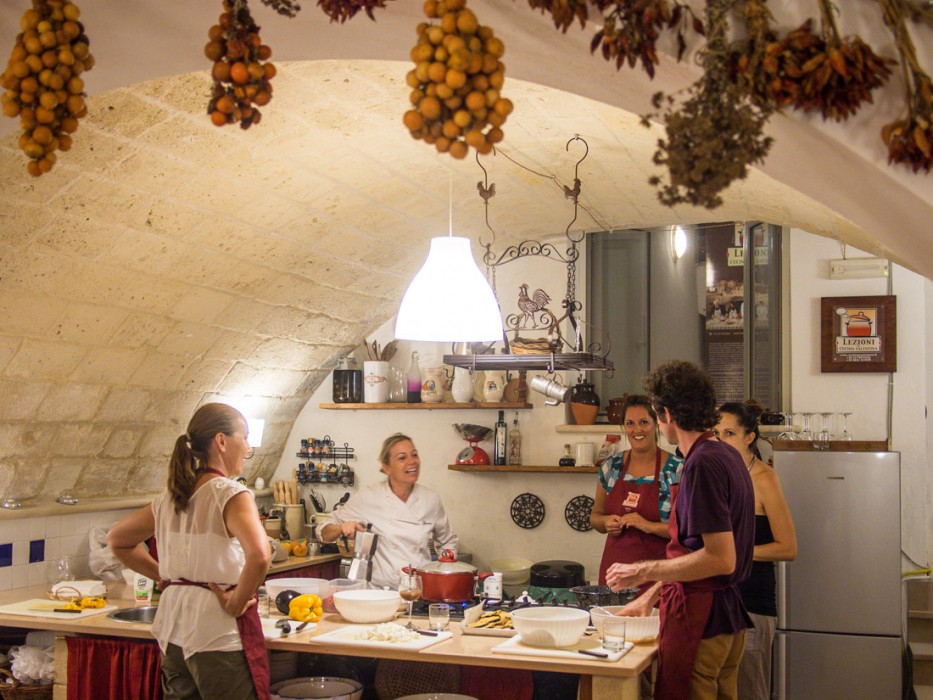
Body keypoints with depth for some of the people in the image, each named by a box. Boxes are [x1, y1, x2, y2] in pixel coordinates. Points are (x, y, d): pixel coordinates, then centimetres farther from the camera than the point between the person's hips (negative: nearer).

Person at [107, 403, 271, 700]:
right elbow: (259, 555, -31)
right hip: (219, 635, -7)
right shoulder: (231, 494, -13)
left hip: (174, 632, 7)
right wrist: (237, 603, -16)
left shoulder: (170, 498, 8)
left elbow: (116, 539, 22)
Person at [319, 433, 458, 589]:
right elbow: (325, 533, 9)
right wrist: (343, 528, -12)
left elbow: (448, 542, 24)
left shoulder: (431, 499, 8)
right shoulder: (367, 497, 1)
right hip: (379, 591, -2)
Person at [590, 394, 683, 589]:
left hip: (657, 571, -4)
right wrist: (606, 522, -5)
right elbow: (595, 516, 16)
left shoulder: (677, 470, -7)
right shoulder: (611, 467, 6)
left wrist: (650, 526, -21)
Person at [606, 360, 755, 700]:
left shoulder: (702, 464, -19)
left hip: (699, 617, -10)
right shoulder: (727, 456, 11)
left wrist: (643, 572, -15)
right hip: (727, 614, 10)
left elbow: (720, 559, -23)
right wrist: (651, 594, 22)